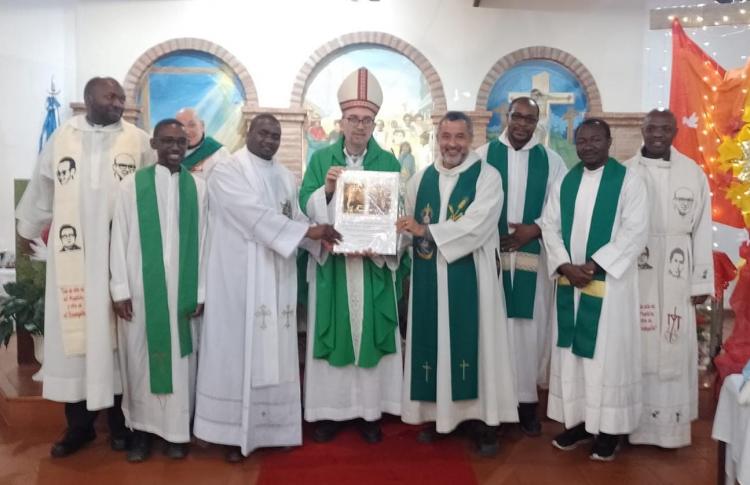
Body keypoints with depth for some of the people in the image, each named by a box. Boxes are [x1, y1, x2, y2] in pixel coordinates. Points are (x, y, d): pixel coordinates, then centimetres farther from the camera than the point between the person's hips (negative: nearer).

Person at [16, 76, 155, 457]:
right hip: (72, 252, 2)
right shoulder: (62, 137, 7)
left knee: (116, 332, 4)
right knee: (72, 329, 5)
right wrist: (26, 228, 27)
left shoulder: (138, 140, 0)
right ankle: (79, 424, 17)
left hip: (119, 254, -2)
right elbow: (42, 186, 18)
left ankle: (120, 420, 17)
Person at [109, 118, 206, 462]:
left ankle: (177, 430, 20)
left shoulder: (198, 188, 3)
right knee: (141, 358, 8)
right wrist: (120, 289, -5)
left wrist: (201, 292, -1)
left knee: (181, 358, 7)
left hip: (184, 289, 1)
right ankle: (142, 429, 22)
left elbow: (202, 242, 2)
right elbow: (120, 240, 0)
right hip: (141, 288, 0)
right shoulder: (132, 185, 1)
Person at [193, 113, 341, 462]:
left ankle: (276, 426, 20)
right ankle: (235, 432, 10)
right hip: (240, 278, -5)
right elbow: (255, 215, -18)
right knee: (239, 350, 0)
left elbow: (295, 218, 11)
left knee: (275, 352, 9)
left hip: (278, 280, 6)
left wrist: (322, 237, -10)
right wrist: (309, 231, -21)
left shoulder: (285, 177, 16)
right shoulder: (228, 171, -5)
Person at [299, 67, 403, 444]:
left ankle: (370, 411, 18)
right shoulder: (321, 159, 5)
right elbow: (305, 208, -1)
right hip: (331, 263, 0)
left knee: (371, 331, 5)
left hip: (374, 264, 0)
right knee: (333, 332, 4)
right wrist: (326, 189, -21)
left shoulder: (389, 163, 4)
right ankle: (330, 410, 17)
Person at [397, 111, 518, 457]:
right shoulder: (421, 179, 12)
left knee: (472, 340, 1)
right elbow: (407, 226, 15)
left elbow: (475, 225, -16)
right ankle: (436, 413, 22)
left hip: (470, 276, -3)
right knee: (433, 342, 7)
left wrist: (426, 230, -15)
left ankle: (483, 421, 12)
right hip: (429, 277, 4)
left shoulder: (487, 176, -3)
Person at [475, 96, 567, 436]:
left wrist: (534, 230, -10)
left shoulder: (551, 161, 7)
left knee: (530, 327, 3)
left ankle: (526, 399, 15)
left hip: (533, 259, 1)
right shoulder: (484, 155, 4)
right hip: (490, 256, -1)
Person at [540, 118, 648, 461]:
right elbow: (549, 226, 5)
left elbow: (635, 231, -11)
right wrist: (565, 266, -10)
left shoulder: (628, 180, -3)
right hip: (569, 280, 4)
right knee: (570, 350, 8)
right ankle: (577, 420, 21)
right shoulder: (565, 182, 10)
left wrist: (594, 265, -17)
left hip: (609, 282, -4)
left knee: (608, 351, 2)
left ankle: (609, 428, 14)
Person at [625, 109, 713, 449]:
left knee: (673, 348, 5)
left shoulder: (693, 173, 2)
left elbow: (702, 229, 3)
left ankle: (670, 423, 18)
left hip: (675, 275, 1)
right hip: (632, 271, 0)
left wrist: (702, 281, 0)